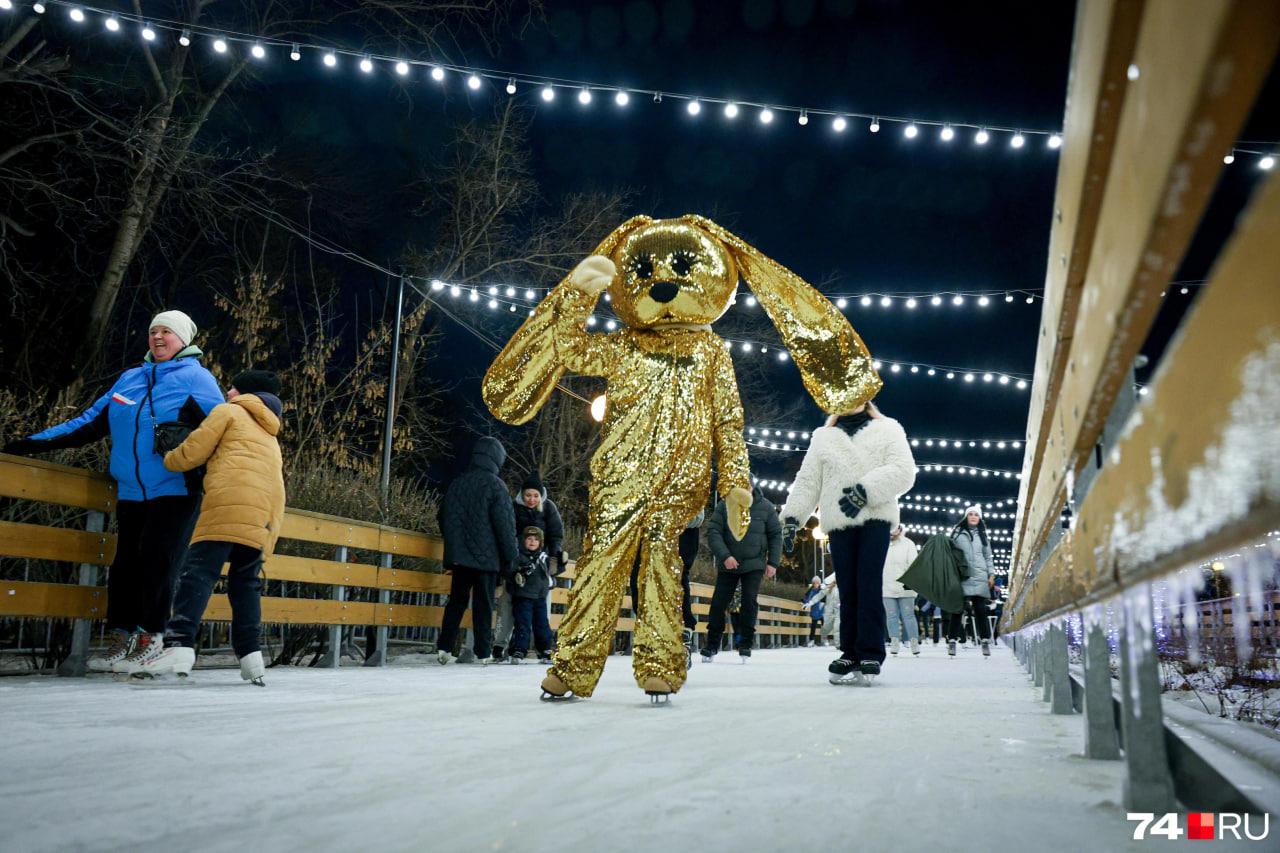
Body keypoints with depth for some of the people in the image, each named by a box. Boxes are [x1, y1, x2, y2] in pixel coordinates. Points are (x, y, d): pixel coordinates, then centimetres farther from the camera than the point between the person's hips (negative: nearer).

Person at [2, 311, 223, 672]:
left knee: (157, 561, -10)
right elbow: (91, 422, 16)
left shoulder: (195, 377, -1)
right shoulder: (129, 378, 16)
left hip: (175, 491, -6)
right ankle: (122, 637, 14)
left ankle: (150, 640, -2)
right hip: (131, 493, 6)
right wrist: (34, 442, 12)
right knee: (125, 561, 5)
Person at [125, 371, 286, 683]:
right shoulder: (270, 434, 37)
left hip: (231, 502, -6)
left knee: (199, 571, -11)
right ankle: (251, 656, 1)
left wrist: (166, 462, 26)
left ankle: (178, 646, -24)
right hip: (268, 515, 6)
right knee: (246, 581, 9)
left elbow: (192, 453, 10)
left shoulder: (228, 411, 16)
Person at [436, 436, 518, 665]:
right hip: (486, 556, -4)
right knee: (483, 604, 2)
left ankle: (444, 647, 4)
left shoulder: (456, 484, 8)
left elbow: (444, 518, 14)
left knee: (456, 601, 11)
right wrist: (509, 558, -3)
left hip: (459, 555, 4)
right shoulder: (494, 484, -9)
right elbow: (505, 524, -10)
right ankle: (483, 652, 4)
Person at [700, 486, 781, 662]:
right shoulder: (723, 506, -6)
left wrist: (773, 562, -5)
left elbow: (776, 535, 1)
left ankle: (745, 645, 7)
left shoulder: (765, 507, -4)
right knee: (719, 603, 1)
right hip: (728, 565, 0)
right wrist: (724, 556, -23)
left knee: (749, 602, -5)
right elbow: (713, 532, -11)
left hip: (754, 564, 0)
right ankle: (711, 646, 12)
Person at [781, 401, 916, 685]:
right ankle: (851, 654, 5)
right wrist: (792, 517, -1)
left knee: (868, 585, -12)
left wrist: (865, 490, -16)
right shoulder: (823, 438, 20)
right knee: (848, 590, 0)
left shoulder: (888, 429, 13)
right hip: (839, 523, 2)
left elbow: (903, 471, -3)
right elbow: (807, 481, 13)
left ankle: (870, 655, -10)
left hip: (876, 517, -2)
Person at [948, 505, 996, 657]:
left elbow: (988, 556, 17)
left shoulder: (982, 535, 17)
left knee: (980, 609, -1)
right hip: (962, 577, -1)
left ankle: (985, 640, 4)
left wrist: (991, 574, 9)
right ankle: (952, 640, 2)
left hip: (979, 577, 2)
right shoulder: (957, 532, 10)